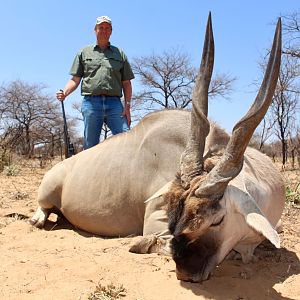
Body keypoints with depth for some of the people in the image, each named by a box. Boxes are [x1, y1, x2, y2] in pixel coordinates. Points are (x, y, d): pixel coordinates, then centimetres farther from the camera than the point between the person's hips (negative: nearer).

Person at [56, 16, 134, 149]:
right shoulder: (84, 52, 18)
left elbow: (126, 83, 14)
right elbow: (75, 79, 14)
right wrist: (64, 93, -6)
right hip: (91, 103, 0)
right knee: (90, 145, 1)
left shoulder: (120, 54, 19)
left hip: (115, 103, 1)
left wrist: (127, 106, 2)